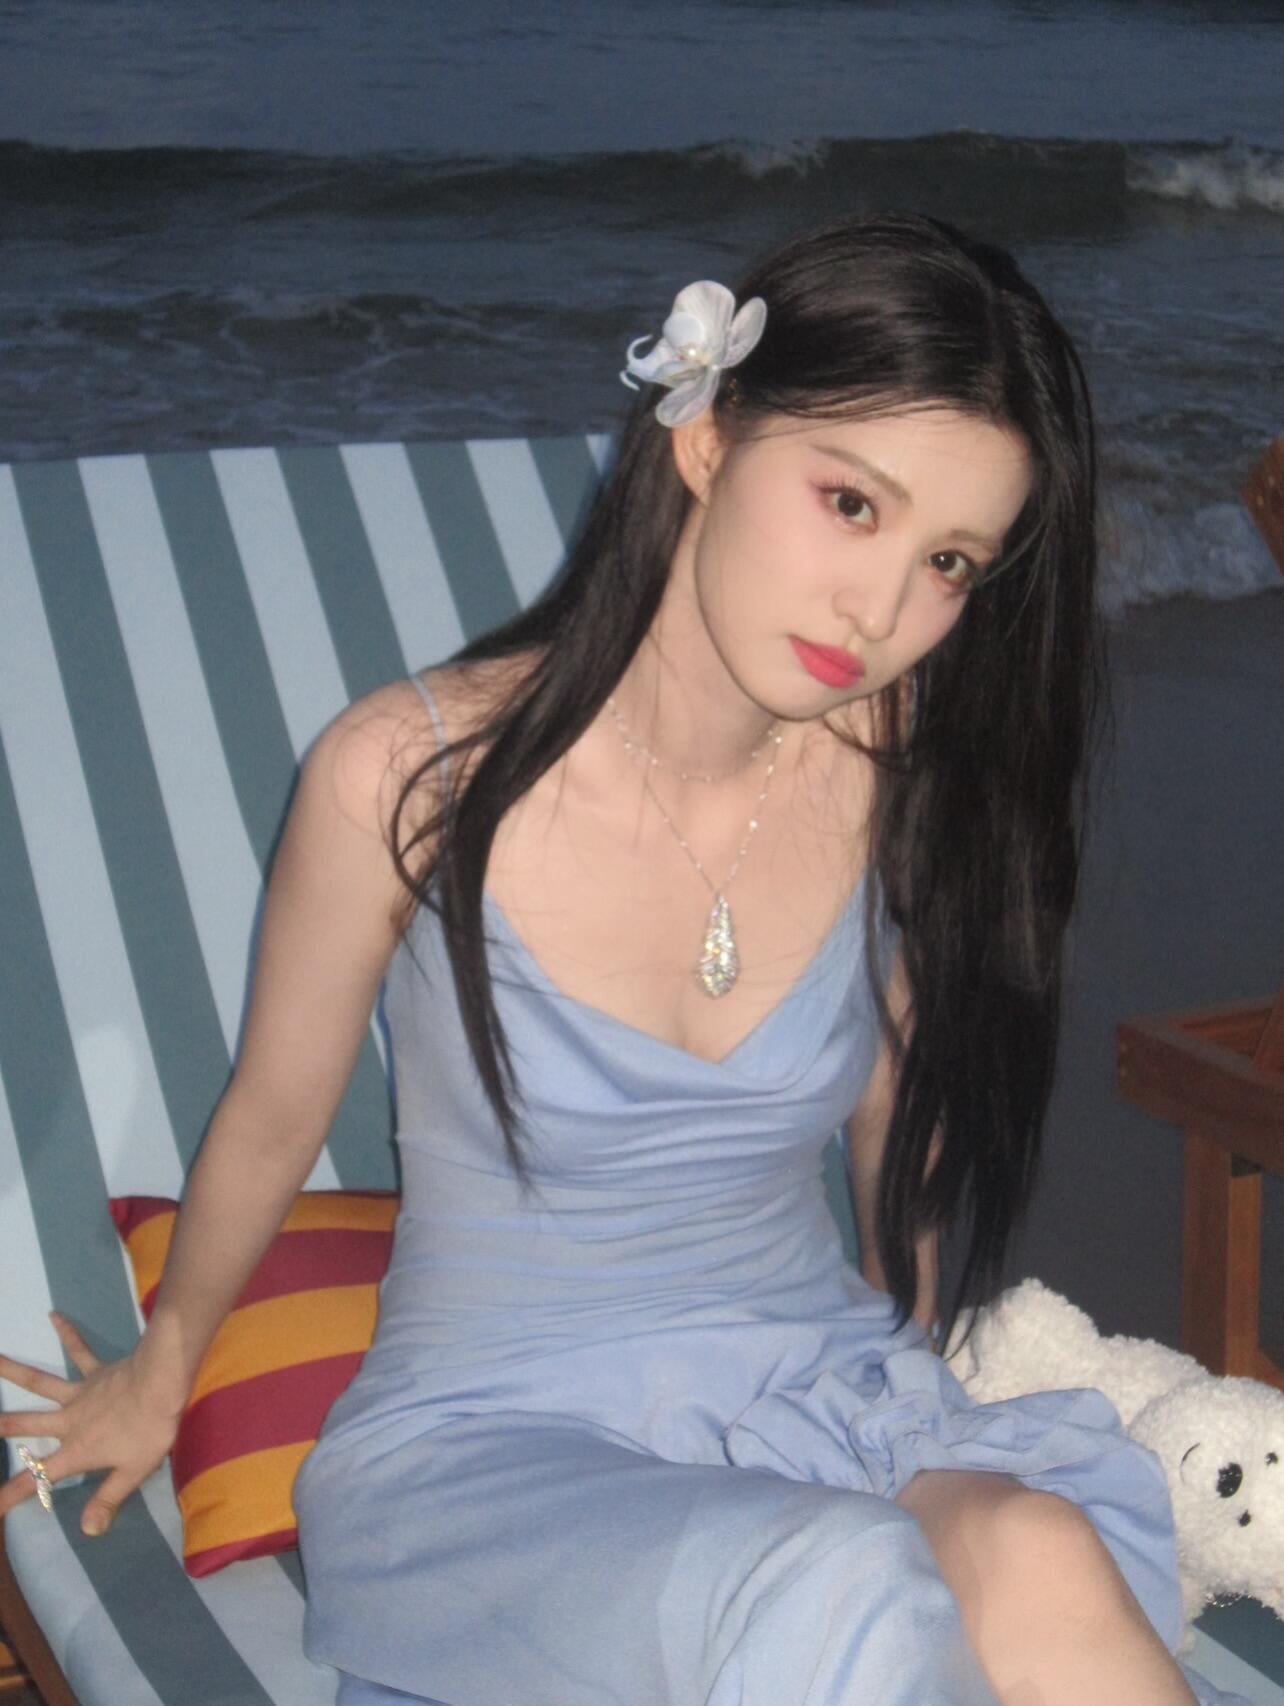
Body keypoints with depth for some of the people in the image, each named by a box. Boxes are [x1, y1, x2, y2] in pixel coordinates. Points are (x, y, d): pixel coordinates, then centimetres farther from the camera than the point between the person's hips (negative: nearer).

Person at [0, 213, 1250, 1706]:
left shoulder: (904, 779, -6)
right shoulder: (413, 774, -15)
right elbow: (269, 1121, 2)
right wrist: (158, 1376, 19)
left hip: (821, 1405, 3)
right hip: (489, 1451, -3)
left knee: (1037, 1566, -32)